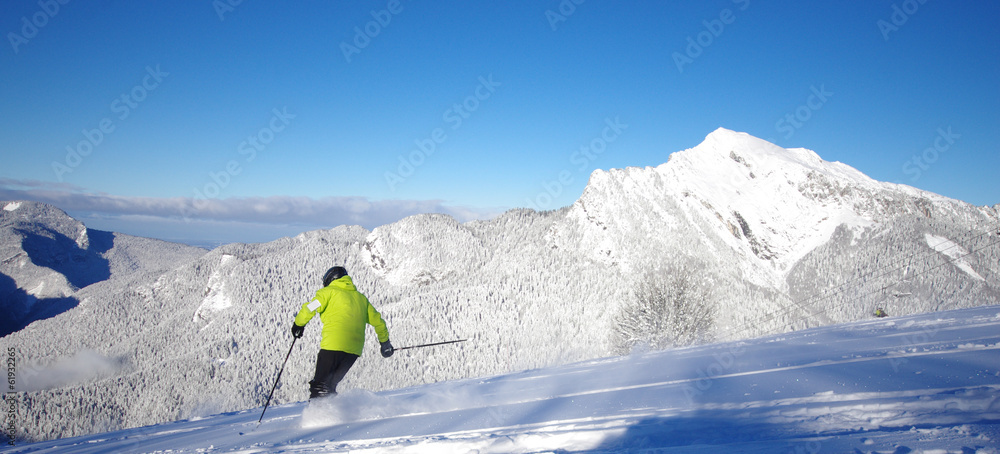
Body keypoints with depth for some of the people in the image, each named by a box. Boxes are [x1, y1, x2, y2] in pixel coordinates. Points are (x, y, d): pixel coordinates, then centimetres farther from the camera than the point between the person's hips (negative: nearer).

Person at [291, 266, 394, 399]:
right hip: (354, 349, 5)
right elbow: (378, 321, 24)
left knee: (319, 385, 0)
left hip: (333, 345, -5)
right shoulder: (361, 298, 23)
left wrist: (298, 324, 13)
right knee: (330, 384, 16)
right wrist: (385, 342, 36)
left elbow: (309, 308, -4)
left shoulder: (329, 291, 8)